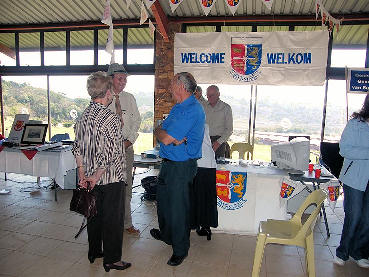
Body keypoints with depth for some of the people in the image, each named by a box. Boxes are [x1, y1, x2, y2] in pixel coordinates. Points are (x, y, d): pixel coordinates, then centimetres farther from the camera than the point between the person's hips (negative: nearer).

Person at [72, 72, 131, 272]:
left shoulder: (83, 116, 3)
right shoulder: (111, 119, -20)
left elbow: (78, 148, 6)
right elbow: (109, 154, -24)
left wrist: (82, 174, 9)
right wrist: (97, 176, -14)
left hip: (91, 178, 8)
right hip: (112, 178, -8)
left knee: (94, 215, 20)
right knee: (112, 218, 6)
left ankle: (94, 252, 37)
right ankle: (111, 259, 20)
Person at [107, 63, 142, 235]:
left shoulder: (130, 98, 10)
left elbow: (137, 121, 8)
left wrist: (129, 140, -5)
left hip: (126, 146, 3)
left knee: (126, 186, 8)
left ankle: (126, 223, 20)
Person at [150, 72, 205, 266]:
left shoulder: (192, 110, -20)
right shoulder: (178, 107, 13)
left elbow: (166, 138, -24)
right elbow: (159, 131, 6)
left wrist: (161, 133, -2)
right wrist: (174, 138, -14)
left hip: (181, 166, -10)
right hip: (168, 162, 10)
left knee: (177, 208, 3)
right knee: (163, 199, 23)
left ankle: (180, 250, 23)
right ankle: (166, 234, 46)